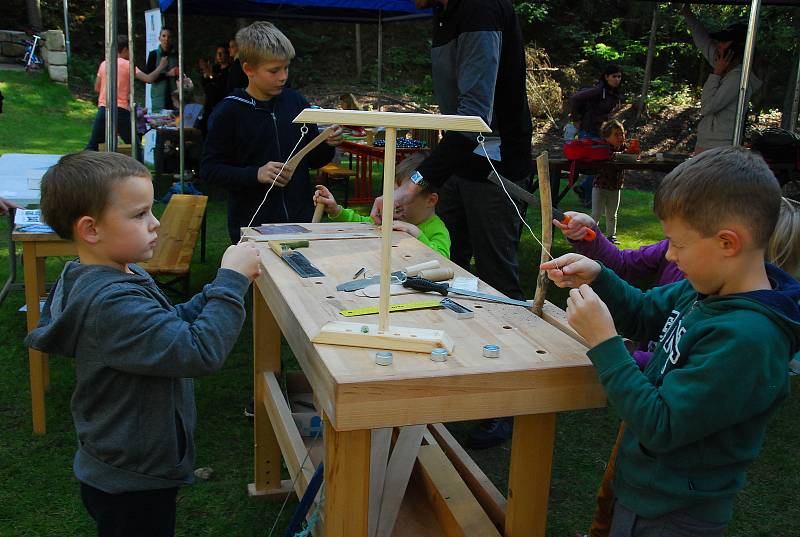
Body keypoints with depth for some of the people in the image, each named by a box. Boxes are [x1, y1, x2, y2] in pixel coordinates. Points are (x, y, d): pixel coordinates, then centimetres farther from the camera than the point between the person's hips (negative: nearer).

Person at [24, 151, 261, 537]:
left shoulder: (121, 276, 0)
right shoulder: (112, 303, -32)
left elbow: (169, 326, 11)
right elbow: (201, 352, -36)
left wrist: (222, 287, -2)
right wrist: (231, 282, -27)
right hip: (133, 485, -9)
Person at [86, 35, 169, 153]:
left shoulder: (104, 64, 12)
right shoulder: (127, 64, -3)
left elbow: (97, 88, 16)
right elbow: (148, 79, -12)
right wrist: (160, 67, 1)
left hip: (103, 108, 5)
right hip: (121, 110, -5)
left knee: (92, 144, 8)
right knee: (135, 145, 6)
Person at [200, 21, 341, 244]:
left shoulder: (296, 102, 3)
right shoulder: (228, 112, -8)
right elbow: (209, 169, -7)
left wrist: (327, 146, -8)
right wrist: (255, 174, -19)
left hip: (301, 220, 4)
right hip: (251, 224, -3)